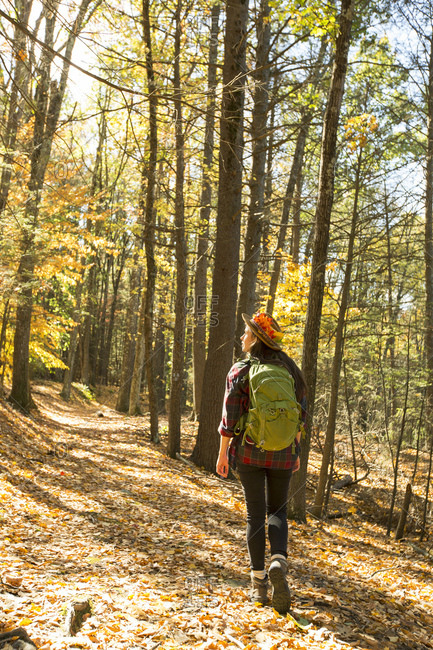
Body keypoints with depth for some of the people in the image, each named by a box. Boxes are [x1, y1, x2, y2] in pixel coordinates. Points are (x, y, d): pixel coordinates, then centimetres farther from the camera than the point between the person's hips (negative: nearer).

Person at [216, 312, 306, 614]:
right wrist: (296, 451, 14)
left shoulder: (240, 371, -9)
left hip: (249, 451, -2)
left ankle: (259, 582, 10)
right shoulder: (290, 370, 2)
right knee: (277, 510, 15)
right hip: (282, 453, 2)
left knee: (255, 513, 8)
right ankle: (279, 561, -10)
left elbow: (230, 418, -10)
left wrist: (223, 454, 0)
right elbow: (299, 415, 4)